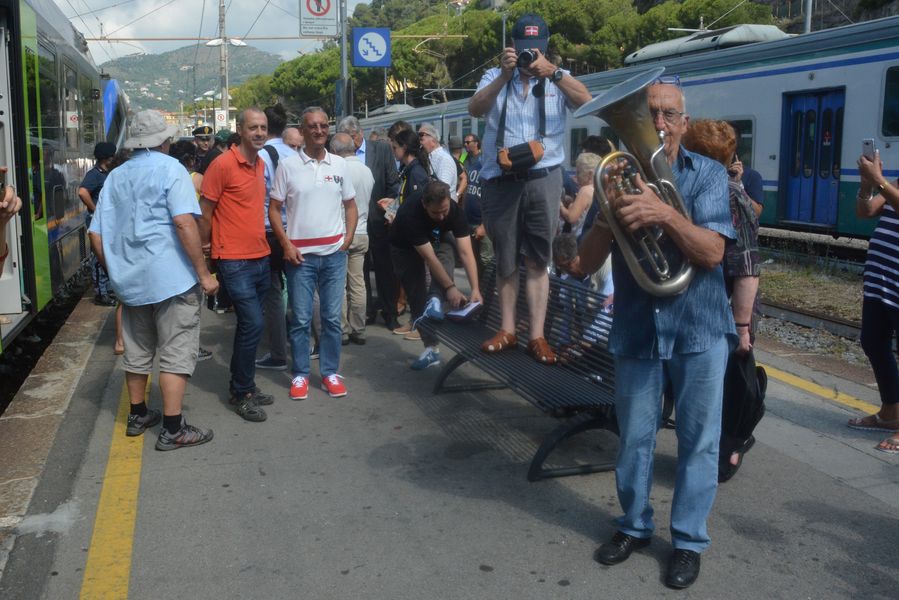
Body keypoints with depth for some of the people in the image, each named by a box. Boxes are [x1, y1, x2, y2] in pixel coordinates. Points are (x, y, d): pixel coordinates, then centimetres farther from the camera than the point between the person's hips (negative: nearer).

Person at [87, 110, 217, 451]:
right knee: (176, 353, -1)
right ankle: (173, 430, 1)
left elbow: (97, 234, 11)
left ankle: (138, 415, 31)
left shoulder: (116, 176, 12)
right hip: (171, 278, -6)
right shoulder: (169, 168, -7)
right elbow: (184, 222, -19)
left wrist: (115, 270, 22)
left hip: (129, 278, 7)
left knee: (137, 350, 18)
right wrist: (204, 273, -16)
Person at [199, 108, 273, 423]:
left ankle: (243, 387, 26)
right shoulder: (223, 165, -13)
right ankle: (240, 393, 4)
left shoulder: (261, 164, 11)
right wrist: (205, 252, -2)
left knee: (249, 325, 14)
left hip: (261, 257, 8)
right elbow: (204, 213, -8)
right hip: (235, 260, -8)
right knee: (252, 324, -10)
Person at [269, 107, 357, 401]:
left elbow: (350, 205, 14)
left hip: (334, 253, 2)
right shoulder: (288, 166, -1)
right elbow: (274, 209, 1)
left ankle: (330, 372, 18)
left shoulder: (339, 165, 7)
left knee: (332, 318, 7)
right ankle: (300, 374, 15)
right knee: (301, 319, 3)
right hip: (300, 254, -2)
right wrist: (286, 244, -8)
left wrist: (347, 240, 3)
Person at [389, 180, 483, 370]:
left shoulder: (455, 210, -30)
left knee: (445, 255, -31)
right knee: (417, 295, -10)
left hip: (436, 240, 3)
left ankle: (435, 301, -42)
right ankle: (431, 348, -7)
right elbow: (429, 257, -38)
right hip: (406, 248, -3)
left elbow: (466, 252, -33)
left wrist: (475, 289, -42)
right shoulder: (409, 214, -40)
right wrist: (451, 287, -41)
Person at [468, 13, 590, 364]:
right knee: (505, 260, 10)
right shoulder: (495, 77, 8)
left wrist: (552, 72, -23)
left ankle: (537, 335, 5)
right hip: (500, 180, 1)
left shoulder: (558, 79, 8)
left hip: (543, 179, -1)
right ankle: (507, 330, 21)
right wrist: (504, 75, -20)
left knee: (537, 261, 2)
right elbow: (475, 109, -9)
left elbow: (585, 101, -11)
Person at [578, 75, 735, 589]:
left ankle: (689, 540, 24)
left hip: (699, 330, -1)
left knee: (698, 440, 8)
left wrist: (664, 213, -32)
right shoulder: (619, 175, 0)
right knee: (634, 438, 12)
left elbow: (712, 252, -17)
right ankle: (634, 525, 33)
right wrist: (608, 215, -23)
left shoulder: (709, 174, -5)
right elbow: (586, 264, -4)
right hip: (636, 329, 2)